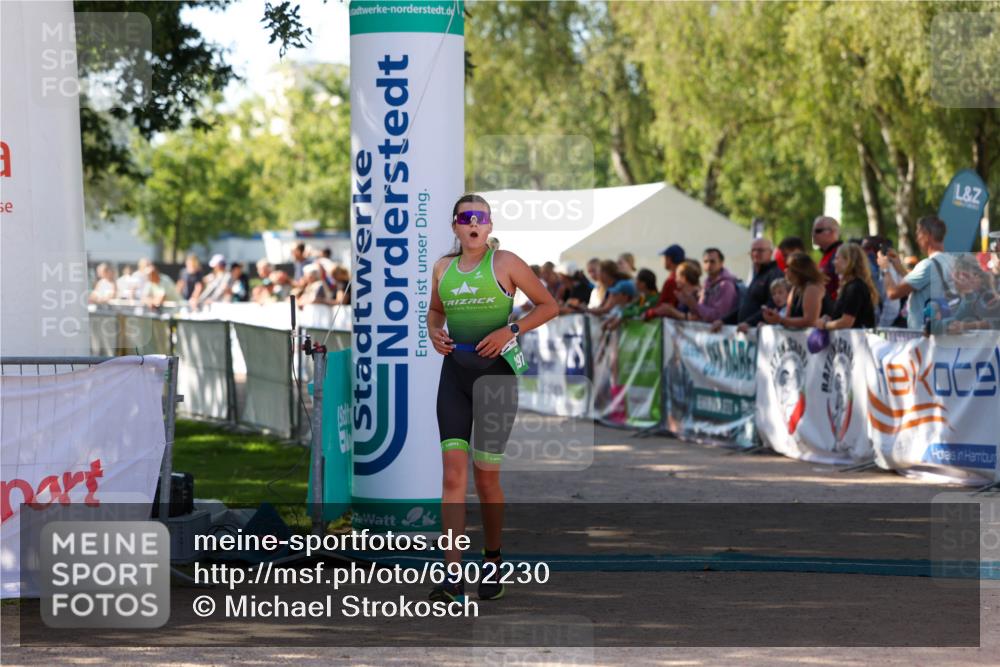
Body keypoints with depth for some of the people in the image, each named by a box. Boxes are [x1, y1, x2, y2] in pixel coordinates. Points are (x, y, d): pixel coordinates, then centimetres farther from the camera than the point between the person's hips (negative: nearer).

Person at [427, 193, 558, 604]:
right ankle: (453, 578, -13)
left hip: (495, 370, -3)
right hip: (454, 372, 3)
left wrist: (510, 330, -12)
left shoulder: (505, 263, -3)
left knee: (486, 477, 2)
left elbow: (549, 306, 2)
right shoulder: (444, 267, 10)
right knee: (453, 474, -7)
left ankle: (493, 561, 25)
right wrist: (434, 332, 4)